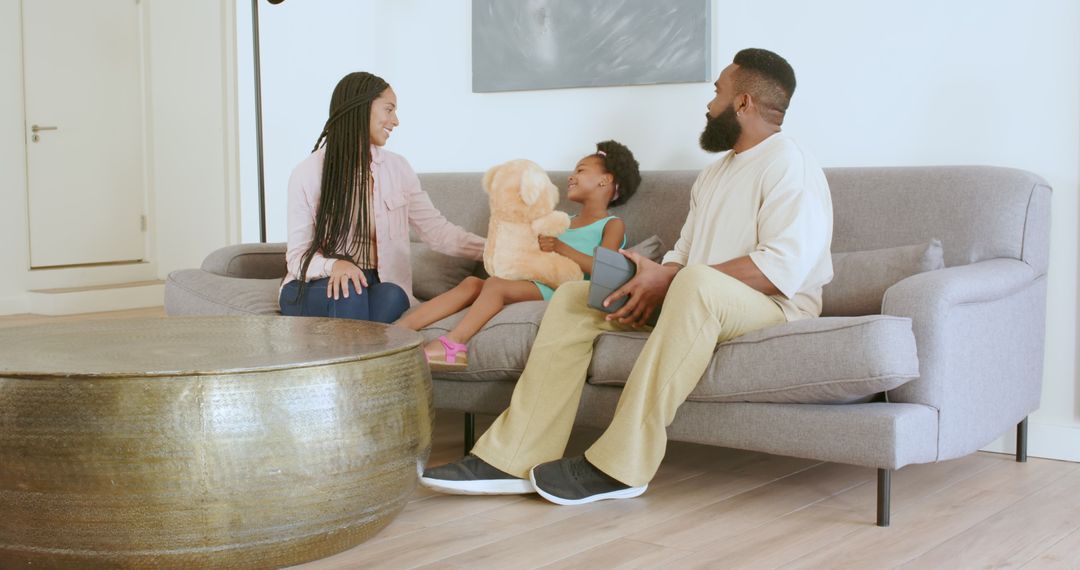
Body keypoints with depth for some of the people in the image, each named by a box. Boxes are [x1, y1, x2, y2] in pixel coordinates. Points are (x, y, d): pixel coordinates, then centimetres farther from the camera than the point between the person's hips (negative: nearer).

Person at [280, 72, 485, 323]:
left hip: (379, 285, 3)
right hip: (315, 288, -3)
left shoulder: (397, 168, 6)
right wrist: (334, 265, -28)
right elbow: (297, 256, -6)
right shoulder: (307, 174, -4)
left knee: (391, 295, -31)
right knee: (349, 292, -35)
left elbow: (436, 229, 6)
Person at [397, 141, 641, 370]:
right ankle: (397, 331, -28)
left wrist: (560, 247, -16)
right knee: (472, 283, -15)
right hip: (539, 285, 7)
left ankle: (452, 344, -44)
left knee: (496, 283, -29)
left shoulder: (612, 225, 9)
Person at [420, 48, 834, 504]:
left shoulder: (790, 166, -9)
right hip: (694, 301, 9)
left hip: (776, 308, -9)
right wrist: (652, 282, -7)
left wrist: (668, 279, -23)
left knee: (695, 281, -41)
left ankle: (620, 467, -36)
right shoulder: (714, 173, 22)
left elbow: (784, 266, -23)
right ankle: (515, 460, -15)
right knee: (572, 298, -1)